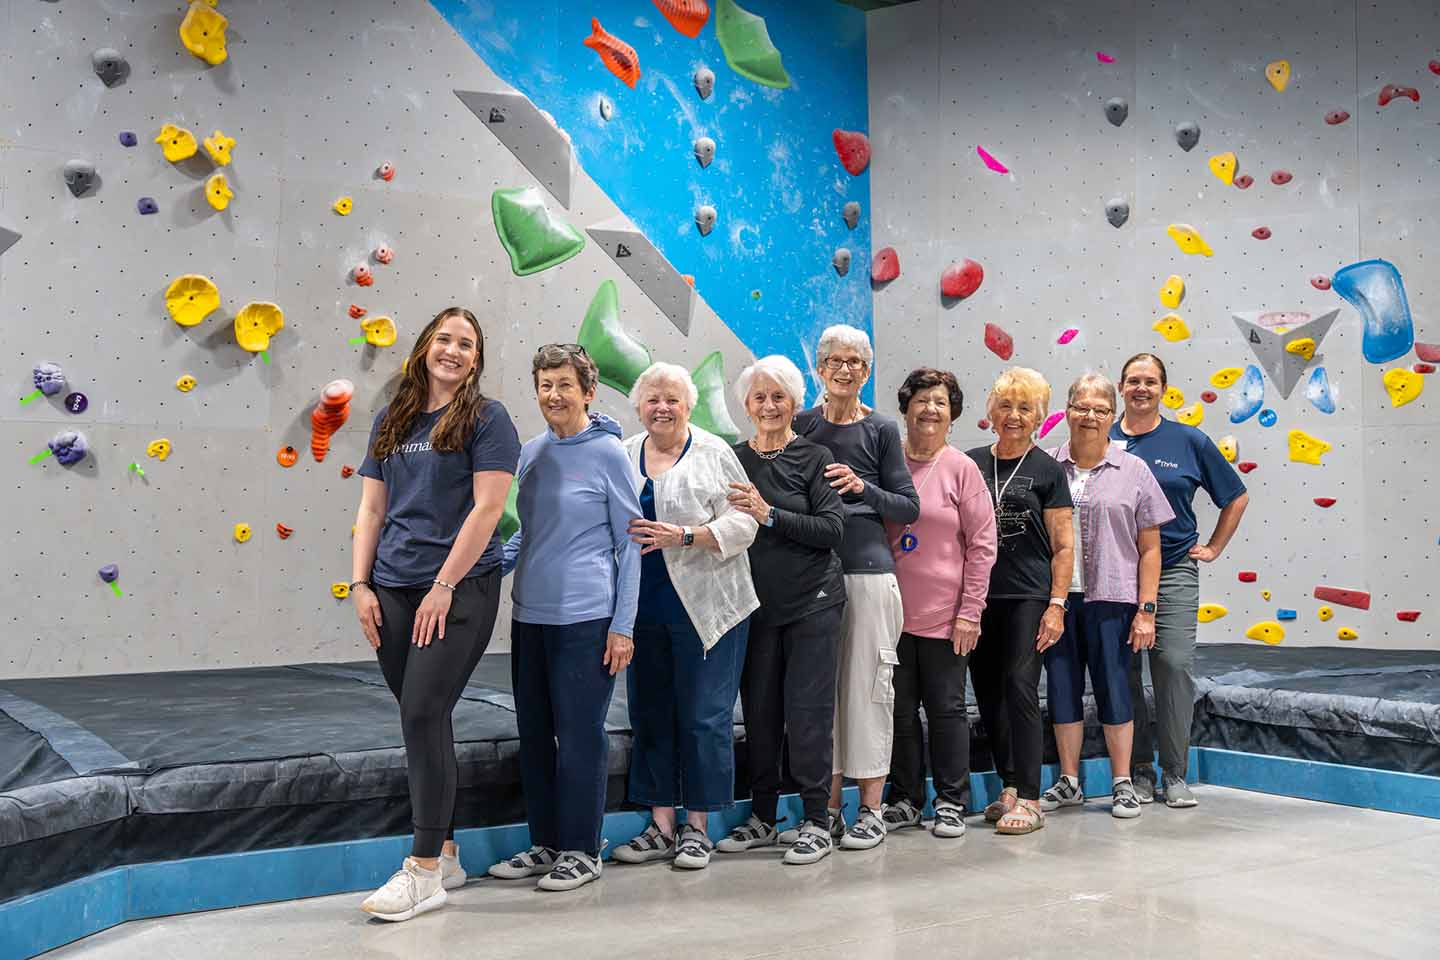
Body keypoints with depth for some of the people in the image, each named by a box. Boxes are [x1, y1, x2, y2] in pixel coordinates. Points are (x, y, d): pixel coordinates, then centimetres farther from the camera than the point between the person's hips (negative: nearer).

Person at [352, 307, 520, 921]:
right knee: (421, 720, 9)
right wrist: (361, 584, 5)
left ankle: (425, 871, 0)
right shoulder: (391, 421, 14)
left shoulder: (485, 418, -2)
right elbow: (371, 509, 14)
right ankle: (445, 854, 22)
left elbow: (488, 507, -10)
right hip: (393, 592, 5)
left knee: (423, 714, -10)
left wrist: (444, 586, -13)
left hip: (458, 590, -5)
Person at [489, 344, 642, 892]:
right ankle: (545, 844, 25)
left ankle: (582, 851, 16)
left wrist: (623, 626, -8)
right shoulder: (531, 452, 10)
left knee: (580, 735, 2)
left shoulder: (608, 453, -6)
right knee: (534, 734, 12)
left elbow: (629, 543, -4)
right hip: (529, 615, 6)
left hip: (584, 618, -6)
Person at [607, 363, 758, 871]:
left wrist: (684, 536, -18)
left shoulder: (714, 454, 0)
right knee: (650, 714, 8)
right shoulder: (623, 456, 12)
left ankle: (698, 827, 12)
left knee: (704, 715, 0)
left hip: (705, 608, -4)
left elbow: (742, 523, -7)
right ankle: (661, 826, 19)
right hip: (644, 608, 4)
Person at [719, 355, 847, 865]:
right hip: (756, 602, 4)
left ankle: (816, 822, 9)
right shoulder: (733, 459, 6)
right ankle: (762, 817, 22)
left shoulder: (814, 457, -3)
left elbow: (832, 529, -11)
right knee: (759, 709, 9)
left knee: (808, 709, -2)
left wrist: (770, 515, -19)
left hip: (813, 601, -3)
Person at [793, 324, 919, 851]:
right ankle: (829, 807, 17)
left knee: (867, 684, -1)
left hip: (868, 571, -2)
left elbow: (909, 507, 2)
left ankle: (870, 810, 10)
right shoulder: (800, 425, 9)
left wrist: (862, 487, -12)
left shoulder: (881, 430, 3)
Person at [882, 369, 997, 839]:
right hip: (892, 611, 2)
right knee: (900, 709, 10)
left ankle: (951, 802, 21)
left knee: (946, 708, 8)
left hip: (944, 615, -2)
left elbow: (982, 545, -4)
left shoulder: (962, 469, -3)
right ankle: (905, 800, 24)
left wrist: (970, 612, -7)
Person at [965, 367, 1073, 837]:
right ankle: (1009, 786, 21)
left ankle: (1029, 799, -3)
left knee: (1020, 688, -8)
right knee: (987, 692, 8)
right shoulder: (971, 463, 9)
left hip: (1028, 597, -4)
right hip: (978, 597, 4)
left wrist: (1057, 604, -8)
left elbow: (1062, 547, 0)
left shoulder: (1047, 470, 1)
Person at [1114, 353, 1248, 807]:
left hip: (1174, 570, -1)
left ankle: (1175, 774, 5)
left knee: (1175, 664, -7)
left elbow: (1236, 497, 13)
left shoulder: (1190, 441, 4)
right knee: (1123, 670, 2)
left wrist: (1214, 548, 9)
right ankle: (1138, 770, 15)